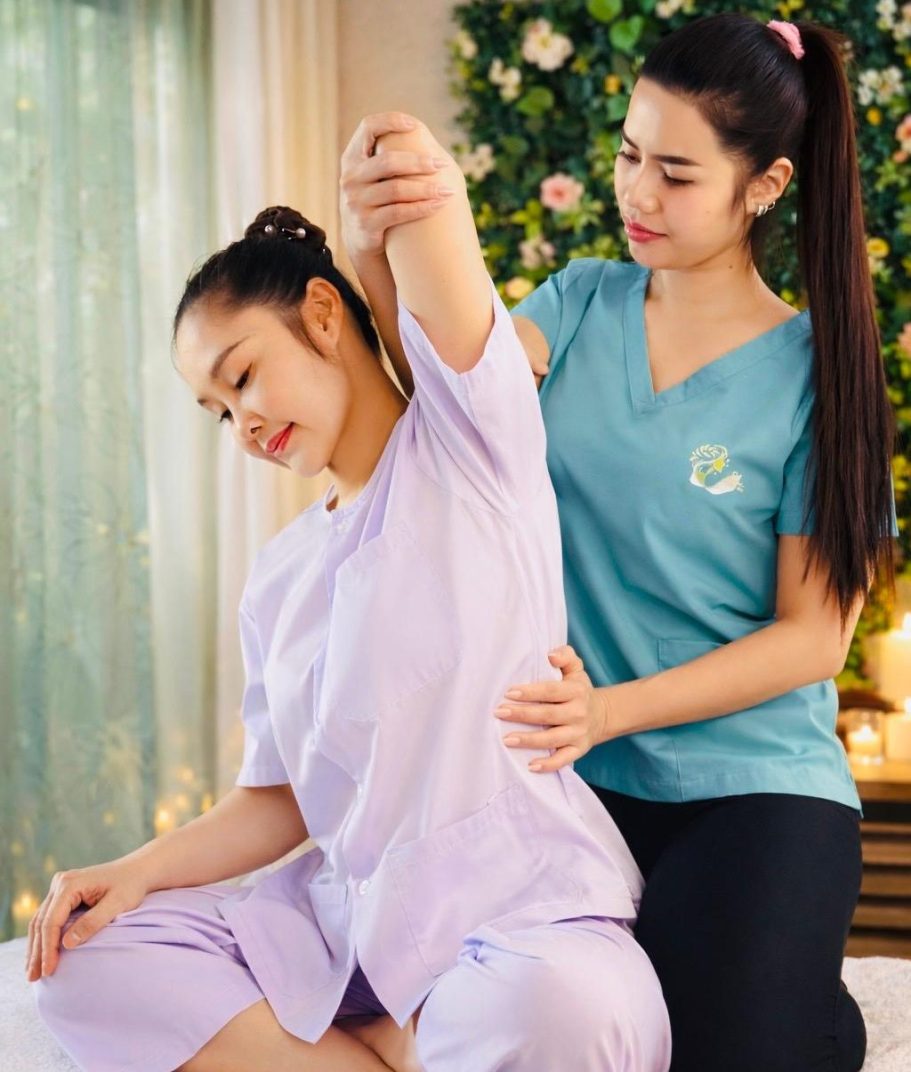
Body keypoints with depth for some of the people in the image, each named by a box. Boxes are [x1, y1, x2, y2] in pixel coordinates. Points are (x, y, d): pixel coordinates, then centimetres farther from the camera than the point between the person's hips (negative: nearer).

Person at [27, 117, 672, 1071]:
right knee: (86, 964, -11)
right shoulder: (278, 578, 17)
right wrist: (139, 872, 3)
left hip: (520, 903, -6)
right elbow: (282, 798, 16)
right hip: (345, 912, 6)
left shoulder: (466, 438, -2)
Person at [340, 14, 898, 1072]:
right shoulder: (583, 304, 6)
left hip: (751, 787, -3)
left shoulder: (813, 372, -6)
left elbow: (814, 635, -8)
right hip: (572, 777, 3)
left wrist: (612, 711, -20)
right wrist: (375, 259, -34)